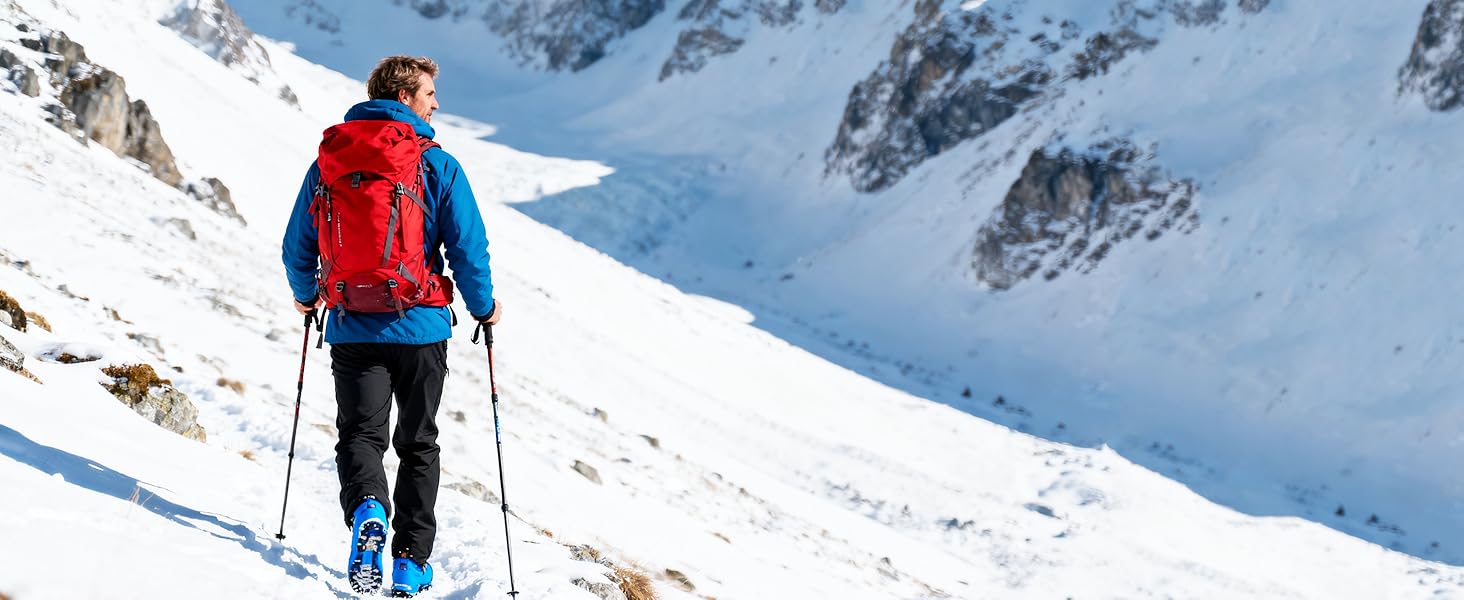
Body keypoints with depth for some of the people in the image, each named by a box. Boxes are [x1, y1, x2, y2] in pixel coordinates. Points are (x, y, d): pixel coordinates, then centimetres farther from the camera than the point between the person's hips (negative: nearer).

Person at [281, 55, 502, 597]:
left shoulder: (329, 158, 4)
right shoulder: (438, 165, -6)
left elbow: (298, 243, 9)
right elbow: (468, 247, -8)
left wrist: (306, 293, 29)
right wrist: (484, 308, 9)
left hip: (352, 328, 1)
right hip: (421, 326, -1)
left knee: (360, 434, 2)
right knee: (418, 445, 12)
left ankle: (367, 509, -30)